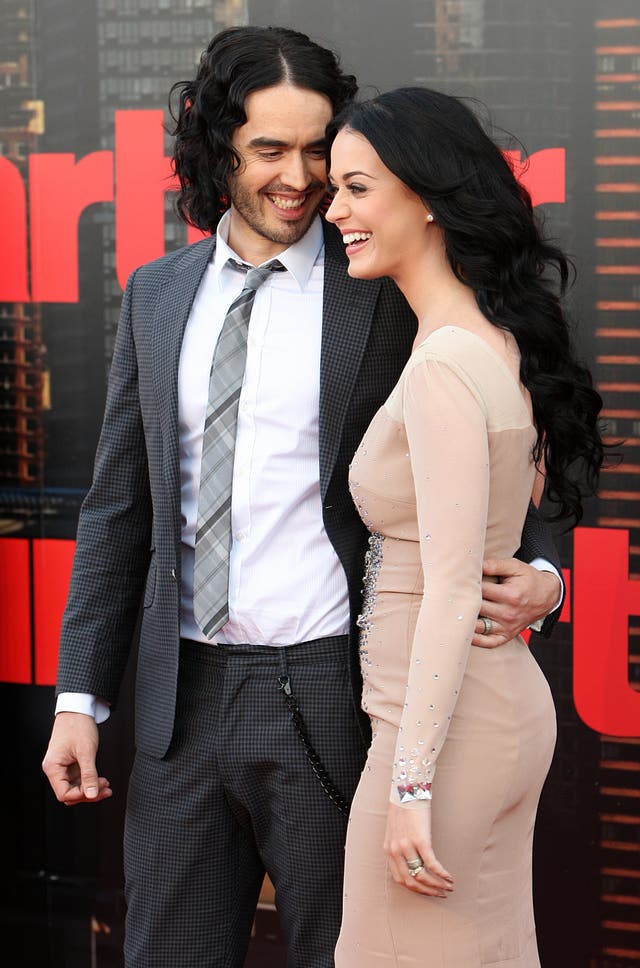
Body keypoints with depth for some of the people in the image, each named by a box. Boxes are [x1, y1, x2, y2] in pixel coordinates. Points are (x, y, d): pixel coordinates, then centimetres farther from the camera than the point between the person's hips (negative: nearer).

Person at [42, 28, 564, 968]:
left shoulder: (392, 295, -4)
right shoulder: (157, 295, 8)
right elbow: (120, 507, 12)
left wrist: (542, 576, -19)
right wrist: (80, 696, 8)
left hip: (332, 701, -3)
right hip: (183, 699, 4)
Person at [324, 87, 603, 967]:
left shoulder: (444, 365, -19)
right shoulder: (502, 341, 8)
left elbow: (452, 593, -22)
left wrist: (409, 782, -19)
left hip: (446, 728, -9)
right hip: (512, 707, 9)